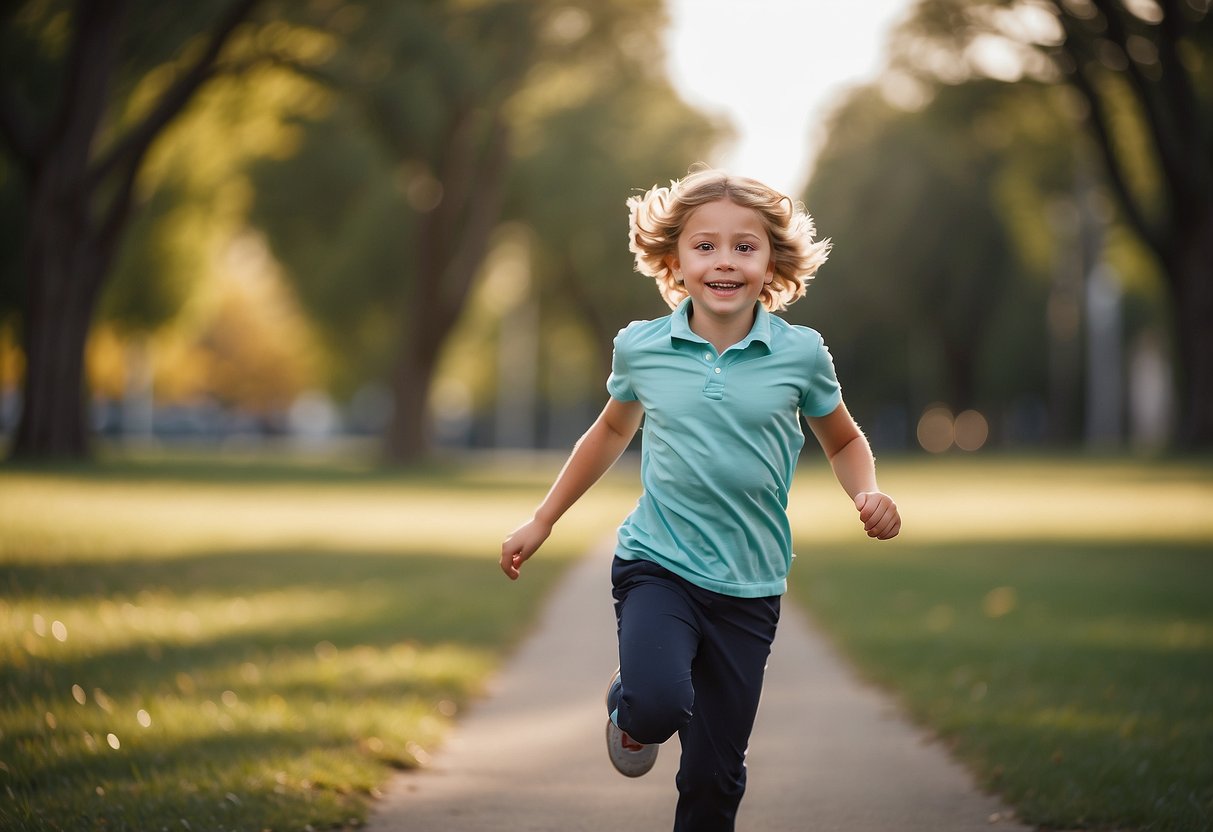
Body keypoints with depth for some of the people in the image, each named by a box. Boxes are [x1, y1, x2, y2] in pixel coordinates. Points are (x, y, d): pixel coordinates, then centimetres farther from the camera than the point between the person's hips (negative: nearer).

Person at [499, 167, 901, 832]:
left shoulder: (800, 353, -4)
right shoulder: (641, 347, -2)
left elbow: (844, 441, 13)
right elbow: (613, 432, 18)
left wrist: (869, 495, -8)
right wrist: (541, 522, 22)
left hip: (748, 586, 1)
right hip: (657, 564, -1)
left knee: (715, 777, 4)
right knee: (660, 704, -27)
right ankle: (629, 710, 10)